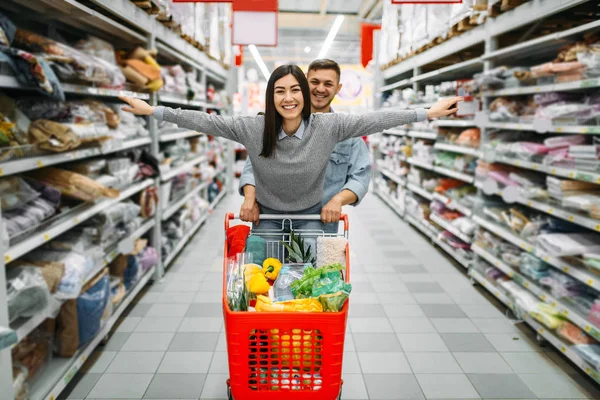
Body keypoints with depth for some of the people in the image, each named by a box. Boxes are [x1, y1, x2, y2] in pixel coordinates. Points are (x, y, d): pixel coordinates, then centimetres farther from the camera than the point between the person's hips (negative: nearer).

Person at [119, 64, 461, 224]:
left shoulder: (328, 126, -17)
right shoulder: (253, 129, -16)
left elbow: (375, 120, -18)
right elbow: (207, 122, -14)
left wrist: (427, 113, -19)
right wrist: (153, 111, -15)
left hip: (311, 216, 0)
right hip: (266, 216, 0)